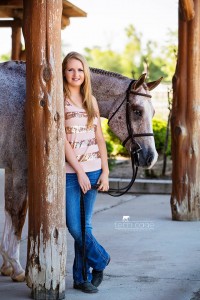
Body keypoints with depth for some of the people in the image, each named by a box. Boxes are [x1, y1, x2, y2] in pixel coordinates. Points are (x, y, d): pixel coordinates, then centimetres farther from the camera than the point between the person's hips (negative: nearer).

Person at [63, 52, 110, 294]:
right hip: (70, 172, -4)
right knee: (74, 226, -3)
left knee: (85, 226, 9)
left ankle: (82, 277, 19)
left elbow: (99, 138, 9)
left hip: (93, 171, 4)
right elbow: (63, 140, -11)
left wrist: (105, 171, 1)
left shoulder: (91, 100, 10)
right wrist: (79, 172, -14)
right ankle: (100, 260, 21)